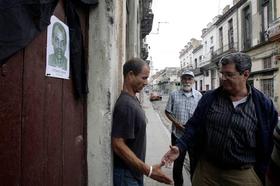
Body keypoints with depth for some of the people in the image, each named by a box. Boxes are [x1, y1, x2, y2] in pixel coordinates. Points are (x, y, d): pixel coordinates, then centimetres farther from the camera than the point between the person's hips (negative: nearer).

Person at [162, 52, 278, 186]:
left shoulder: (264, 105, -7)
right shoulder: (209, 98, -3)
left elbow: (267, 144, -1)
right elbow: (194, 126, -1)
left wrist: (260, 174, 2)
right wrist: (180, 146, -15)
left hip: (243, 174, -1)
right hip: (206, 169, 2)